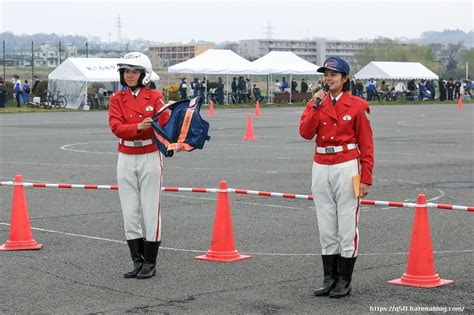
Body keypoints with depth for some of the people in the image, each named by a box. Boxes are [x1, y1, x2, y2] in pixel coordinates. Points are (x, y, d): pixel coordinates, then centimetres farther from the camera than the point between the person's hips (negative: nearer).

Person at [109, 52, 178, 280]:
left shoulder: (155, 97, -1)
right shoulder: (117, 99, 4)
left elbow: (165, 124, -13)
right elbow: (116, 127, -11)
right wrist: (139, 127, -29)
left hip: (150, 157, -2)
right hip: (126, 160, 2)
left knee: (150, 212, -1)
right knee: (130, 214, 5)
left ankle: (150, 264, 8)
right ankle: (138, 262, 15)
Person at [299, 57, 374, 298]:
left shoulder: (357, 105, -3)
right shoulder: (315, 103, 8)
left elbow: (366, 144, -2)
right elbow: (306, 133, -7)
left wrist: (366, 178, -7)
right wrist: (316, 106, -14)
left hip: (347, 167, -4)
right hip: (321, 168, 4)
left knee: (347, 226, -2)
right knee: (326, 228, 8)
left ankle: (345, 281, 6)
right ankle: (329, 278, 16)